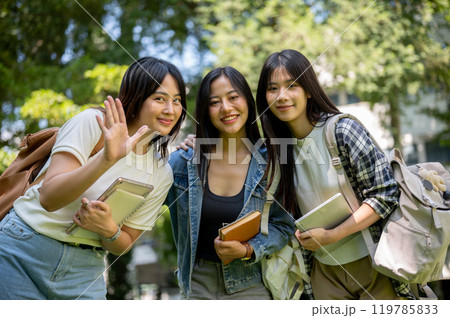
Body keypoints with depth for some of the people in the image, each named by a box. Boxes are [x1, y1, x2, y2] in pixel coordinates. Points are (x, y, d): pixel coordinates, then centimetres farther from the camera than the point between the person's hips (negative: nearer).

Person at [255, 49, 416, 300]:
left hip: (372, 262, -4)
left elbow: (385, 195, -16)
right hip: (324, 271, 4)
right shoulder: (275, 147, 1)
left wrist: (331, 236, -19)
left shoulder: (342, 130, -14)